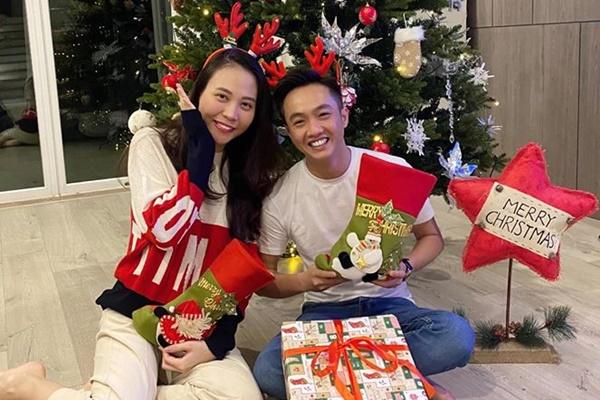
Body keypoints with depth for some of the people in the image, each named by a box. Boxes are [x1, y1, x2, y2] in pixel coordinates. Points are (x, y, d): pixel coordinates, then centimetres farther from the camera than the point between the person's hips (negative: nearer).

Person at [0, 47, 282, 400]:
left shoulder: (252, 172, 3)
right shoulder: (152, 144, -5)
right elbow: (162, 231, -21)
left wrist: (217, 341, -6)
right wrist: (201, 151, -19)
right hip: (137, 310, -3)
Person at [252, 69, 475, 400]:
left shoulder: (394, 170, -9)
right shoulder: (280, 197, -8)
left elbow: (431, 237, 5)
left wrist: (405, 268, -17)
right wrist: (304, 281, -21)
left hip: (389, 303, 0)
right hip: (324, 310, 0)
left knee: (458, 336, -31)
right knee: (268, 370, -30)